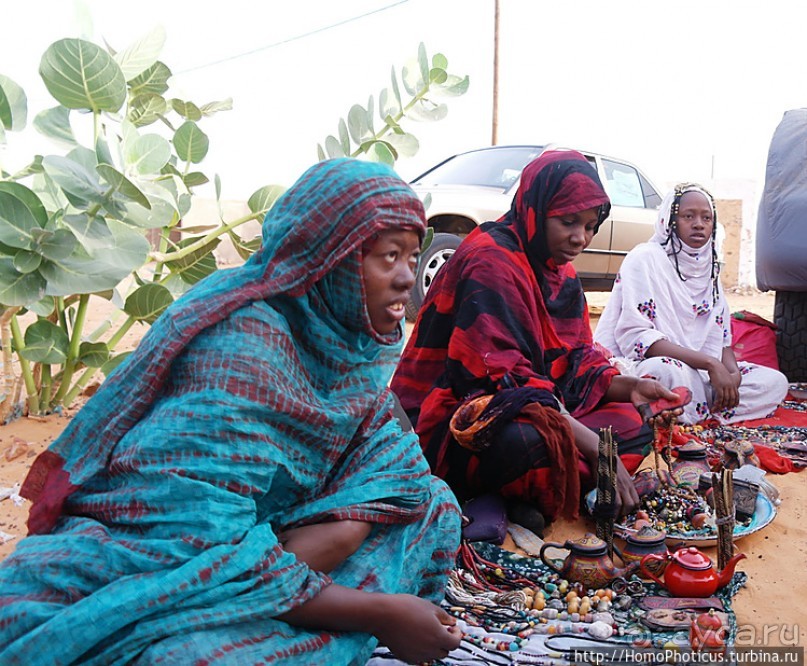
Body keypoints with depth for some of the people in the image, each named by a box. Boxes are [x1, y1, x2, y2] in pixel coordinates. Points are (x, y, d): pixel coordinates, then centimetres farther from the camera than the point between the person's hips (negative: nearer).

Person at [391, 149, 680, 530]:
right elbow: (504, 379, -24)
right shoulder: (491, 262, -17)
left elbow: (574, 363, 13)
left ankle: (526, 498, -15)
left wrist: (627, 386, -7)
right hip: (450, 424, -10)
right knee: (528, 439, -40)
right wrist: (594, 448, -25)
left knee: (632, 425, -2)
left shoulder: (559, 270, 12)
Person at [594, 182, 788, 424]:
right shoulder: (645, 259, -8)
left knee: (775, 382, -3)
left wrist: (733, 375, -9)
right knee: (668, 370, -39)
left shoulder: (709, 269, 14)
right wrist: (710, 363, -23)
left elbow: (721, 340, 15)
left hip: (697, 375, 8)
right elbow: (634, 335, -19)